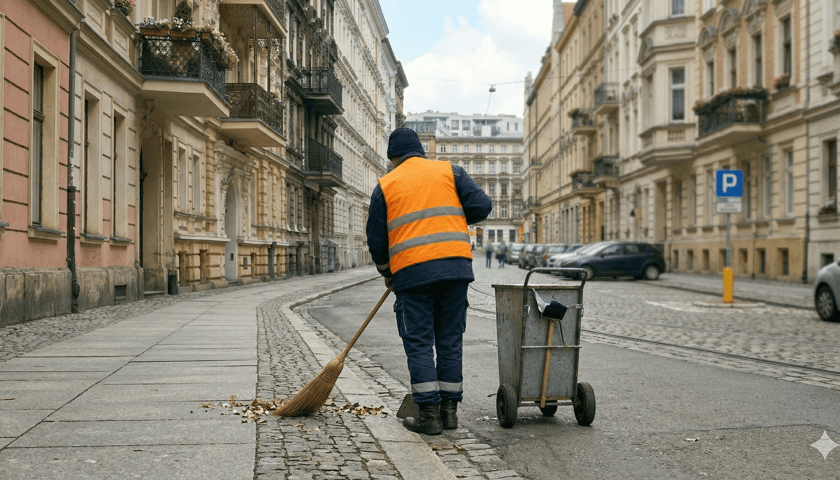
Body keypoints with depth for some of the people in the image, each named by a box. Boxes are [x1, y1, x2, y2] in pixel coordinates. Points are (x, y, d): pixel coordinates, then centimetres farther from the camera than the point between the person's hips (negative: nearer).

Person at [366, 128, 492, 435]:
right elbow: (481, 206, 1)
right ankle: (449, 410, 14)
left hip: (412, 272, -2)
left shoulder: (385, 186, 10)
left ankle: (428, 414, 2)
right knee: (450, 339, 10)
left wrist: (386, 273, 26)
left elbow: (376, 239, 10)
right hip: (456, 266, 2)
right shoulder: (450, 172, 12)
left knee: (418, 343, 4)